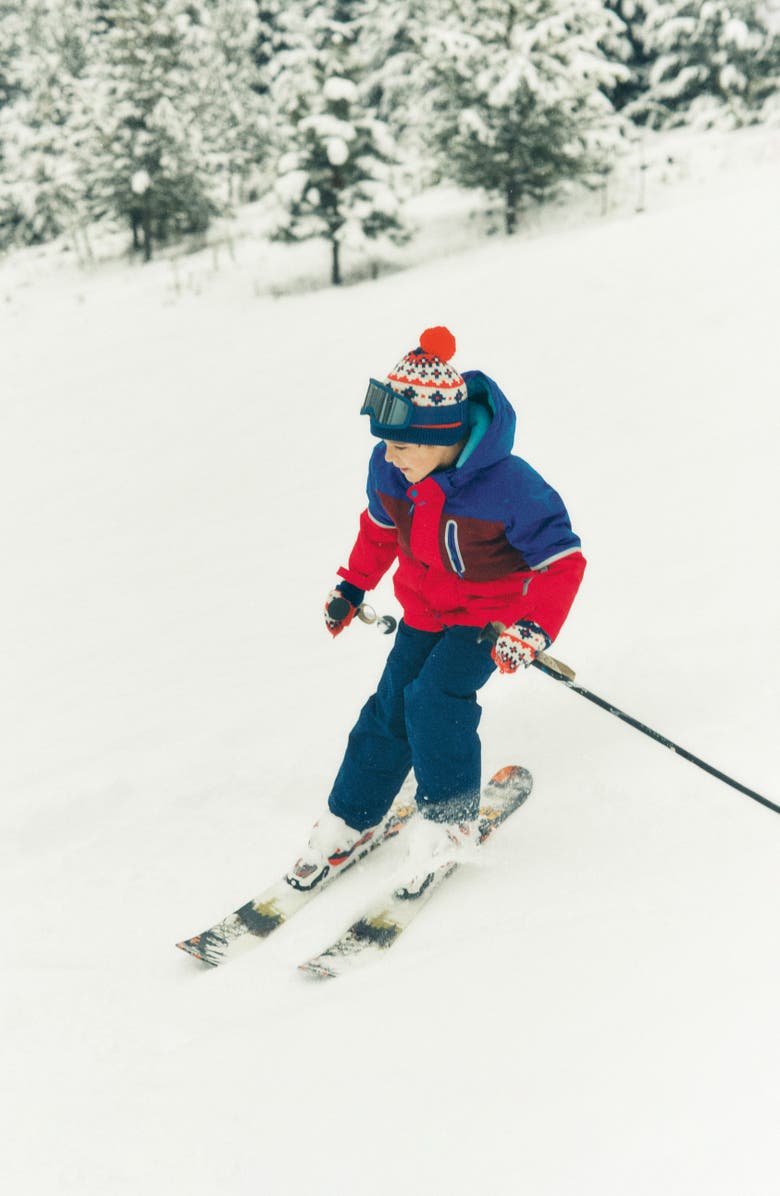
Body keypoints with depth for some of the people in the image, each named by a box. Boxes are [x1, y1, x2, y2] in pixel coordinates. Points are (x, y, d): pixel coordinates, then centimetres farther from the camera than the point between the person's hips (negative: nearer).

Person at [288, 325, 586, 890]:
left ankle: (452, 818, 2)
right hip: (425, 608, 5)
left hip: (492, 613, -5)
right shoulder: (389, 468, -16)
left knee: (435, 698, -22)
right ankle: (347, 821, 19)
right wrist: (352, 586, 13)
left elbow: (562, 560, -22)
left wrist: (533, 630, -34)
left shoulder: (508, 487, -33)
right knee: (392, 707, 1)